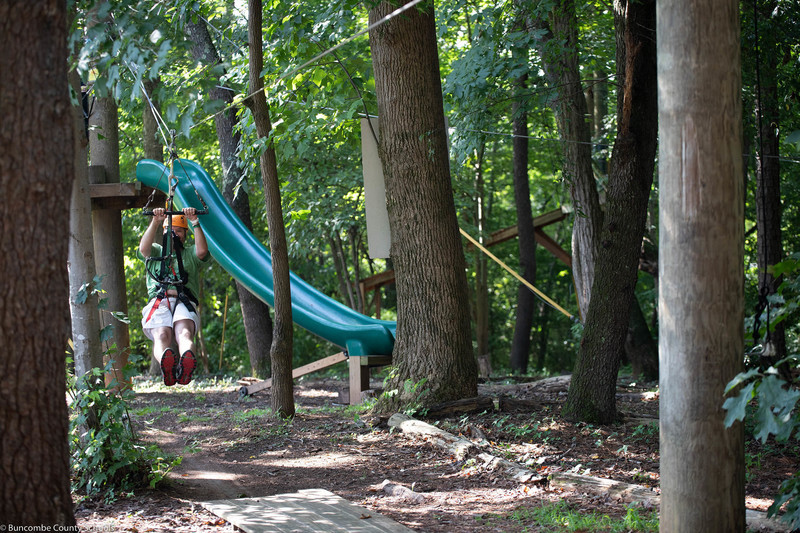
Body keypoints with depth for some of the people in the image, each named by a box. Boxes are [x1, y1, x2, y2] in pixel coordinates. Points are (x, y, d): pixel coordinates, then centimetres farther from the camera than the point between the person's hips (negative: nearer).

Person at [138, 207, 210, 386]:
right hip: (158, 302, 1)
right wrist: (155, 223, -1)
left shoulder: (190, 254, 31)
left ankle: (187, 360, -70)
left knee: (184, 332, -37)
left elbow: (202, 250, 6)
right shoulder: (156, 252, 33)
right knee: (162, 335, -35)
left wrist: (195, 223, 2)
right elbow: (144, 248, 8)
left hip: (184, 302, 0)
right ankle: (166, 362, -68)